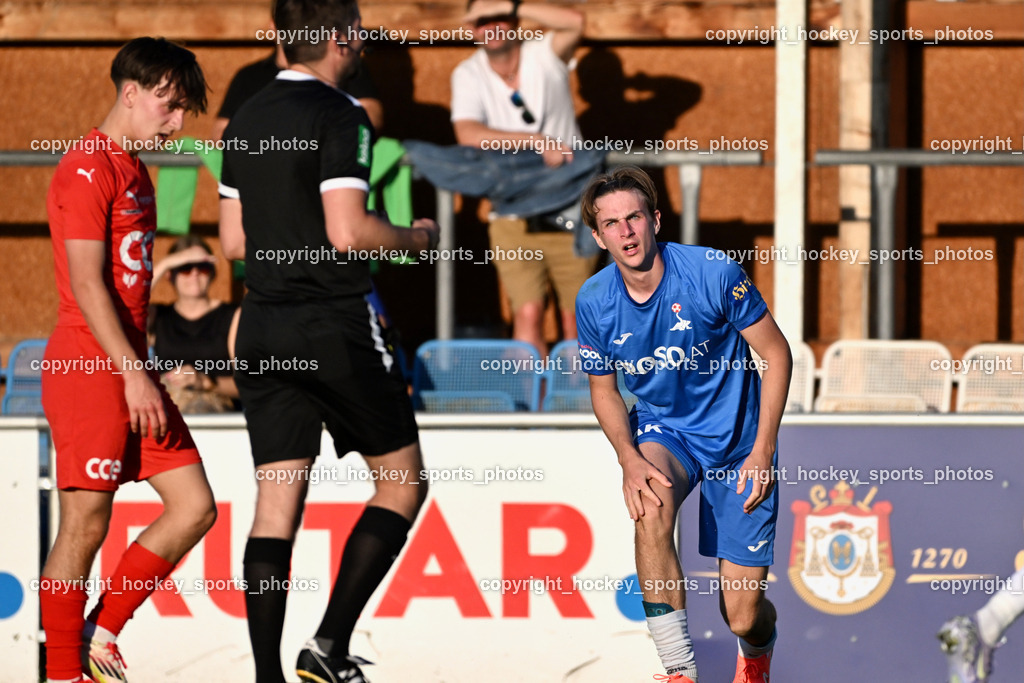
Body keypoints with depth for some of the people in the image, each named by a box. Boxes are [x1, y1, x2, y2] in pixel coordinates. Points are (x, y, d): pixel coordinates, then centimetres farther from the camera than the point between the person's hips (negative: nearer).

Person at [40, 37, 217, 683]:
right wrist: (133, 374, -20)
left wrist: (144, 373, 20)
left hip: (131, 367, 9)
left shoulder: (135, 171, 18)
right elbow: (86, 284, -17)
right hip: (90, 366, -9)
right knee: (85, 525, -5)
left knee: (195, 507, 3)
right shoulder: (88, 170, -11)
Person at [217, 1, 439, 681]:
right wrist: (416, 238, -1)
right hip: (336, 329, -7)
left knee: (276, 508, 3)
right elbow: (347, 233, -18)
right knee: (403, 481, 7)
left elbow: (234, 241, 15)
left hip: (263, 329, 7)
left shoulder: (247, 119, 13)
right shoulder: (338, 115, -11)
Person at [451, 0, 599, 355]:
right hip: (513, 221, 0)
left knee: (576, 320, 2)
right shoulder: (468, 75, -4)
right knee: (528, 315, -12)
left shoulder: (544, 56, -4)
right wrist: (537, 142, -28)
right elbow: (468, 134, -20)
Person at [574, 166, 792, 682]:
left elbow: (775, 354, -10)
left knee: (742, 616, -4)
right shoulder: (594, 302, -10)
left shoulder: (714, 274, -20)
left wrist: (762, 451, -17)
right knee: (649, 503, -37)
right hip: (661, 431, 2)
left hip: (737, 441, -2)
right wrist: (629, 459, -14)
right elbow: (603, 388, 5)